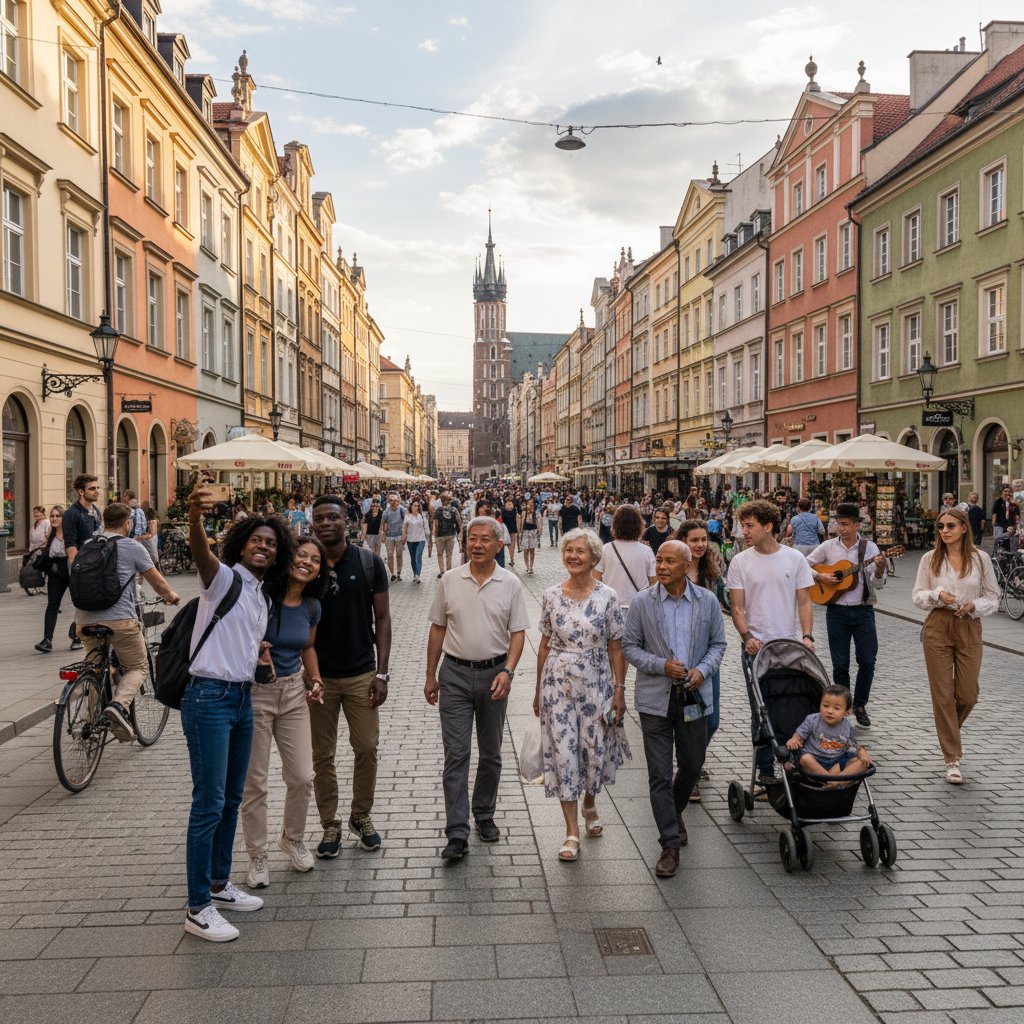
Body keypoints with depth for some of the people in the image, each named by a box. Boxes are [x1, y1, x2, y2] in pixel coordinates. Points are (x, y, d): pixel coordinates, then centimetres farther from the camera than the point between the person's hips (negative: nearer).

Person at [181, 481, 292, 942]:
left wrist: (260, 654, 11)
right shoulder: (224, 578, -7)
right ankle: (198, 908, 3)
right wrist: (195, 517, -51)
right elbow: (201, 552, -31)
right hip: (209, 698, -8)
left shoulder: (261, 597, 16)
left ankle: (219, 884, 31)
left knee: (231, 799, 17)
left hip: (242, 698, 9)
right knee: (209, 804, -6)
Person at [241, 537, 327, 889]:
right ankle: (256, 856, 23)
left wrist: (315, 679, 4)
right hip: (253, 692, -4)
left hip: (293, 692, 5)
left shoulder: (312, 606, 1)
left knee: (302, 777, 6)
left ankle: (293, 838, 32)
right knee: (254, 783, 5)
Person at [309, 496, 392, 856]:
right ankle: (330, 824, 23)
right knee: (322, 755, 8)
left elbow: (382, 617, 1)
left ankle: (361, 815, 27)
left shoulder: (369, 563, -2)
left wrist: (382, 672, -5)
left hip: (362, 673, 0)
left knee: (367, 748, 6)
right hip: (318, 675, 0)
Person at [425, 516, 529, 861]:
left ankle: (484, 816, 31)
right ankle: (457, 834, -2)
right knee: (456, 754, -4)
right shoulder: (450, 581, 1)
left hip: (493, 674, 1)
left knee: (491, 753, 13)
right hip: (455, 673, 0)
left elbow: (517, 633, -1)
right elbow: (437, 629, 7)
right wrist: (430, 676, 8)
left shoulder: (510, 584, -2)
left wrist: (508, 671, -16)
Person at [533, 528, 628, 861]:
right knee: (563, 751, 0)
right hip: (558, 683, 1)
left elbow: (616, 647, -2)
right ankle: (572, 831, 10)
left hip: (596, 684, -1)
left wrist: (619, 690, -4)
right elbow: (545, 645, 6)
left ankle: (589, 804, 41)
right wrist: (538, 690, 8)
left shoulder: (607, 596, -5)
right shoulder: (552, 595, 0)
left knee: (595, 748, 9)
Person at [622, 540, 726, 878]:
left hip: (694, 696, 2)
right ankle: (670, 844, 10)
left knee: (692, 765, 16)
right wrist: (661, 665, -15)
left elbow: (718, 643, 9)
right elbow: (629, 646, 0)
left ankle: (674, 811, 45)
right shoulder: (642, 602, -4)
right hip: (656, 698, -2)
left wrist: (703, 670, -10)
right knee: (659, 773, 0)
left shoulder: (708, 601, 1)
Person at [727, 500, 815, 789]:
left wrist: (807, 636, -10)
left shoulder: (795, 559, 1)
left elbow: (804, 602, 3)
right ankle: (766, 774, 15)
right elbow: (737, 607, -2)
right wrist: (747, 637, -17)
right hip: (756, 648, -1)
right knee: (761, 713, 5)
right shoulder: (740, 562, -1)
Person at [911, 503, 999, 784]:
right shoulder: (930, 559, 0)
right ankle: (952, 760, 8)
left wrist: (974, 606, -14)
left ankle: (950, 728, 40)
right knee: (942, 695, 0)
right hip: (938, 627, 0)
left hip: (969, 628, 0)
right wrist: (937, 595, -16)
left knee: (968, 695, 5)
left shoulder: (980, 559, 0)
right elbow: (917, 595, 3)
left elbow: (993, 597, 5)